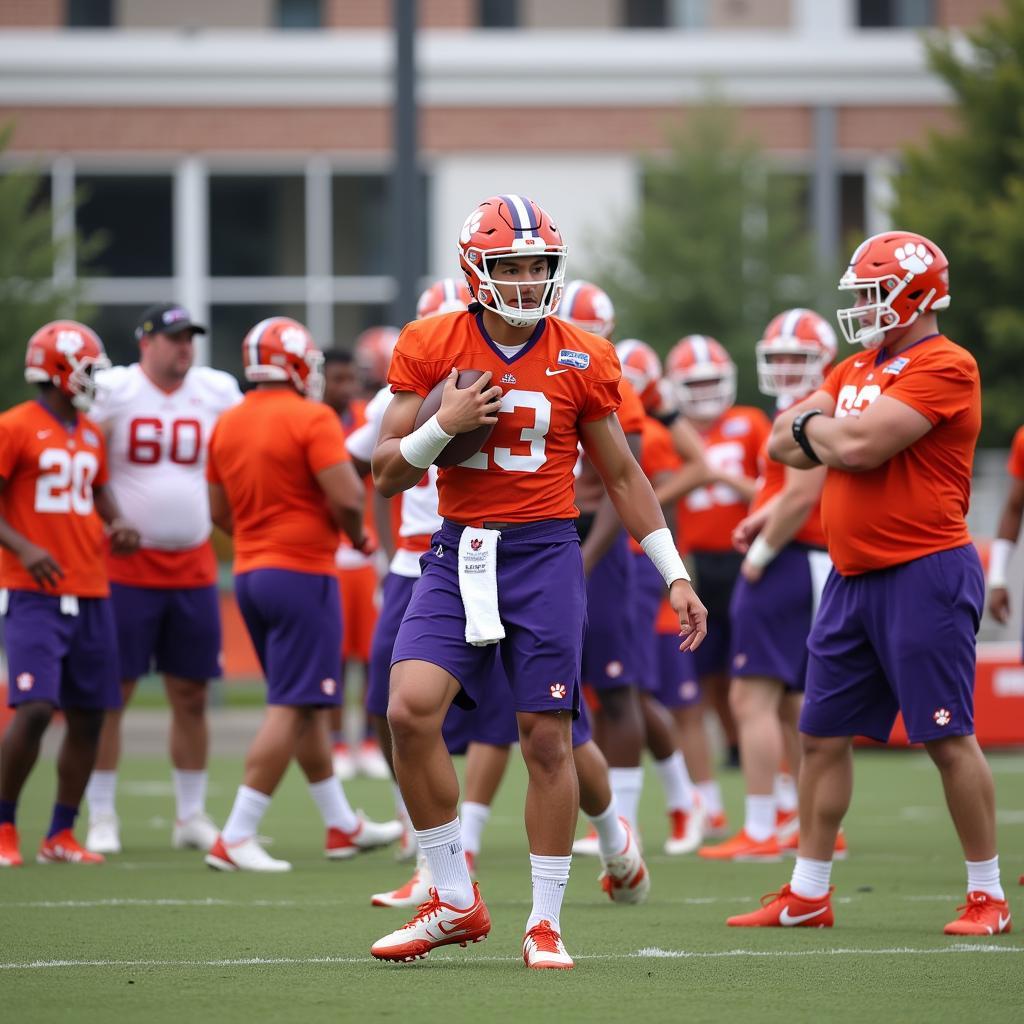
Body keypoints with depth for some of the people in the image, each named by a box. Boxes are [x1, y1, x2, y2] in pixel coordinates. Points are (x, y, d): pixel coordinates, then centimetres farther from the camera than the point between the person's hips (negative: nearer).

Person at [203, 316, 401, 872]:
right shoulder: (311, 419, -13)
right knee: (291, 709, -6)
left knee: (307, 704, 17)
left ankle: (342, 825, 27)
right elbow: (346, 497, -20)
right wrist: (355, 533, 1)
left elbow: (220, 512, 15)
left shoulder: (227, 426, 9)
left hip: (249, 573, 8)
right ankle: (235, 837, -11)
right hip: (300, 572, -8)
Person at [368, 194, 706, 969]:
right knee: (411, 709, -15)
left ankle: (546, 922, 11)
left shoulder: (582, 361, 1)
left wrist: (676, 576, 9)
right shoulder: (431, 348, 1)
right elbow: (389, 474, 4)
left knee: (547, 737, -1)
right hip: (458, 555, 1)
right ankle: (455, 902, -1)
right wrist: (443, 426, -15)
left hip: (544, 555, -1)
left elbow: (621, 475, 11)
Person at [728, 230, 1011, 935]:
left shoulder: (943, 367, -13)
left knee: (948, 737, -5)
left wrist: (814, 428, -1)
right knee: (823, 736, 10)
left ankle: (988, 895, 3)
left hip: (924, 574, -9)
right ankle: (808, 894, 18)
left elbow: (860, 445, -21)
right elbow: (784, 444, 12)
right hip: (854, 578, 9)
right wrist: (832, 438, -6)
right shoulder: (856, 371, 16)